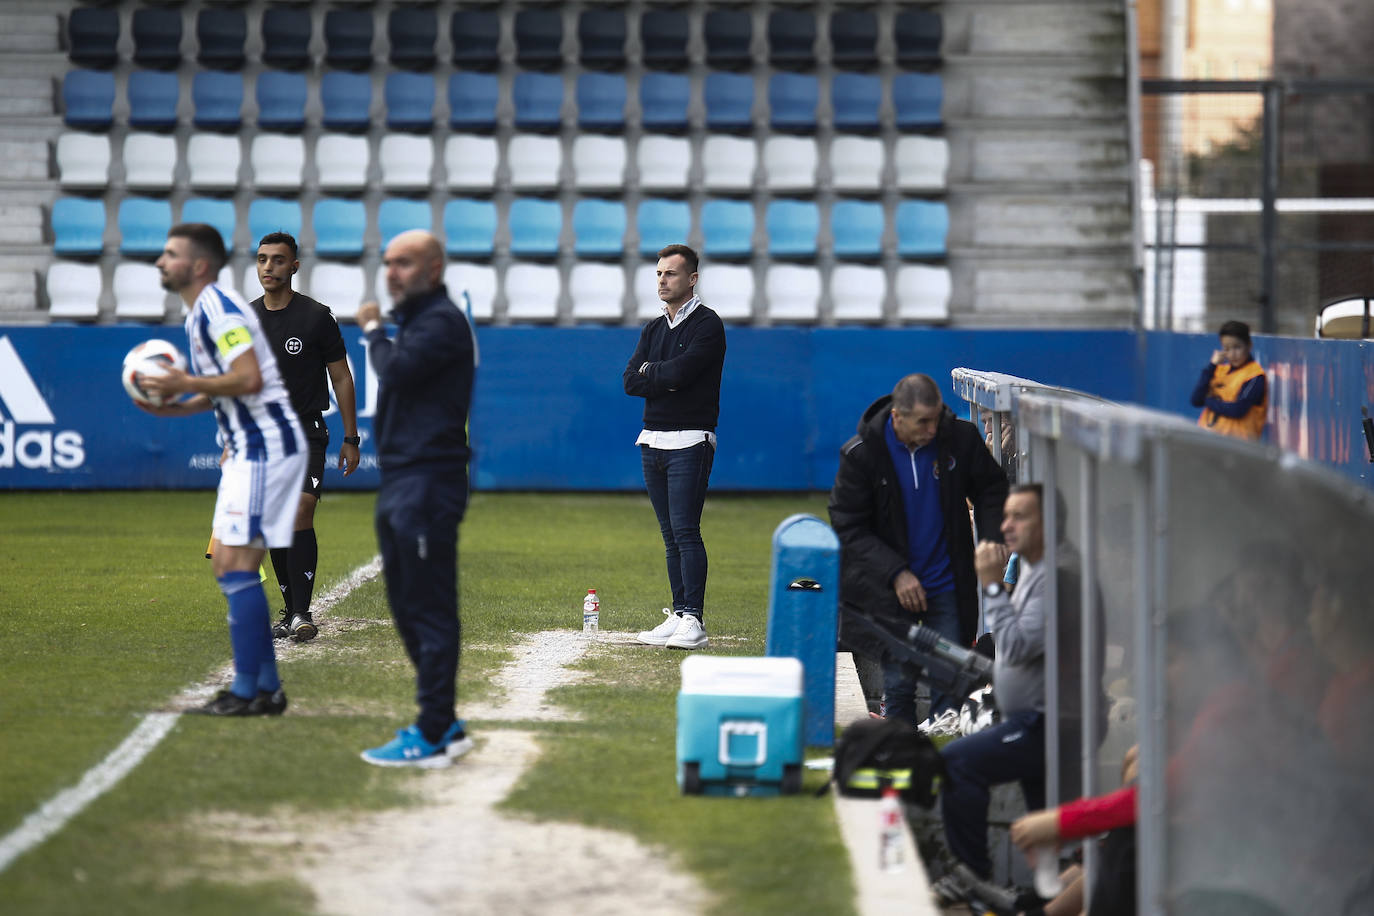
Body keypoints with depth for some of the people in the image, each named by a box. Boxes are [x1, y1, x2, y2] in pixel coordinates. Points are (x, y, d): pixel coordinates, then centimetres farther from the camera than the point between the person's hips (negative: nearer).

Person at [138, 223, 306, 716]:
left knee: (236, 565, -11)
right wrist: (175, 407, 12)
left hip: (265, 447, -10)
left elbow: (249, 379, -24)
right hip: (249, 448, 10)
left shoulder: (217, 308, -14)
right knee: (230, 567, 11)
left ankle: (246, 692, -9)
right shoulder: (201, 313, 17)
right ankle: (267, 688, 14)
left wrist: (186, 384, -16)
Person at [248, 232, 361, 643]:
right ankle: (290, 612, 17)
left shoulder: (316, 316, -5)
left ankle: (302, 613, -21)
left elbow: (341, 378, 0)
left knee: (300, 512, -20)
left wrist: (351, 438, -2)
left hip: (306, 433, -4)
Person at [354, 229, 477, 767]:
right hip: (399, 482, 11)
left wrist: (373, 330, -6)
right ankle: (442, 725, 22)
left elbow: (398, 370, -22)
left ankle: (434, 737, -10)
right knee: (408, 609, 14)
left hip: (428, 483, -11)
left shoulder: (442, 321, -10)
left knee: (431, 610, -10)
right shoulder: (412, 321, 21)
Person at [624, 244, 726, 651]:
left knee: (685, 530, -13)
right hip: (652, 442, 7)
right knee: (671, 536, 8)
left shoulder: (707, 324, -5)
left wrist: (650, 371, -1)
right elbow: (631, 382, 6)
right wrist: (668, 378, -8)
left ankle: (693, 619, -16)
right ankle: (679, 615, 10)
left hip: (690, 444, -7)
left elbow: (680, 372, -18)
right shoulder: (653, 329, 18)